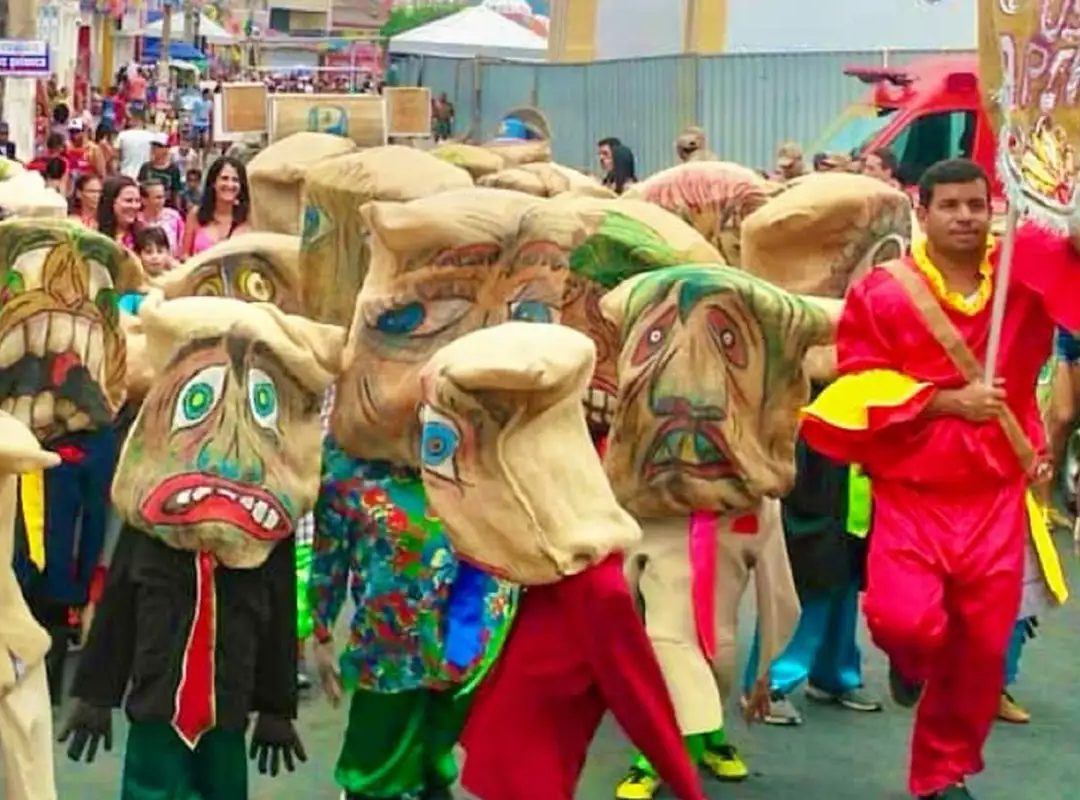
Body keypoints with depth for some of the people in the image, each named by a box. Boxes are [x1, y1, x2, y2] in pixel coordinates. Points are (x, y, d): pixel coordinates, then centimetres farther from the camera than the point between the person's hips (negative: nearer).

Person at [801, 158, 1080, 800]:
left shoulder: (1026, 269, 2)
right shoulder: (880, 293, -4)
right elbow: (861, 389, -7)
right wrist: (949, 400, -14)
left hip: (997, 493, 3)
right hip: (912, 490, -2)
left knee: (981, 645, 6)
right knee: (905, 619, -20)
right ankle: (910, 661, 21)